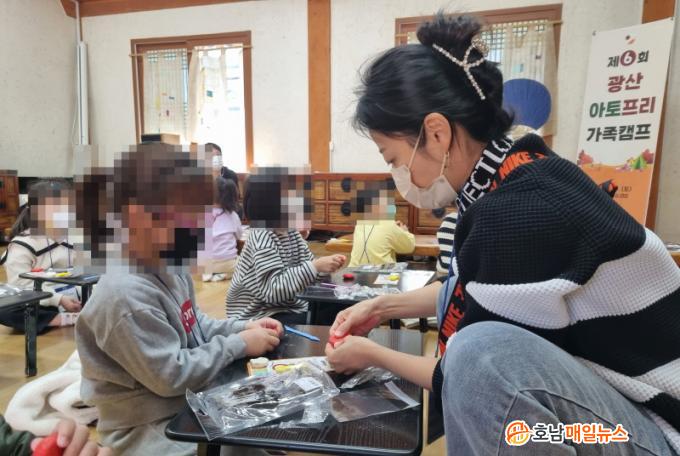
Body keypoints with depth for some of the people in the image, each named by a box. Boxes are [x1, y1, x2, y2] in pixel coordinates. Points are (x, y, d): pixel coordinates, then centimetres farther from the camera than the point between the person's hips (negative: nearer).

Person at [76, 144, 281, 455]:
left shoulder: (169, 269, 0)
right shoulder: (125, 295, -29)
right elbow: (171, 375, -26)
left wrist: (243, 328, -3)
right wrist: (238, 345, -19)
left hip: (189, 401, 8)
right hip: (148, 428, -8)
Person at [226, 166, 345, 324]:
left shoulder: (291, 231, 4)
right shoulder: (261, 238, -22)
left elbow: (306, 267, 5)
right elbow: (273, 290, -29)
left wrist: (325, 264, -15)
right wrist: (316, 266, -32)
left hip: (289, 308, 8)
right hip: (260, 318, -8)